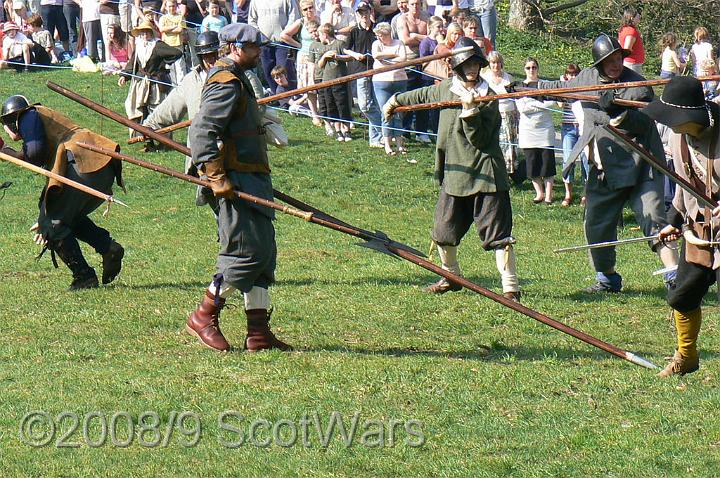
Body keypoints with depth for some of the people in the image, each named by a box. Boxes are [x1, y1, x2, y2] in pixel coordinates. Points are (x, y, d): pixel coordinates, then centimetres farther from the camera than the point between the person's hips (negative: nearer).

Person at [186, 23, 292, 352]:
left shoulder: (237, 81, 19)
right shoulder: (226, 85, -14)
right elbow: (201, 132, -23)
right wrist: (217, 177, -27)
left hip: (253, 182, 11)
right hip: (238, 182, -11)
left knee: (264, 254, 8)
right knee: (248, 252, -11)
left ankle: (259, 332, 10)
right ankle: (204, 317, 1)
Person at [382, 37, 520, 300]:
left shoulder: (488, 97, -10)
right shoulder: (447, 88, 7)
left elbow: (479, 140, -15)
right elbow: (423, 95, 30)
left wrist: (470, 111, -26)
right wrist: (396, 100, 42)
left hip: (485, 175, -6)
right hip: (454, 174, 7)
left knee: (497, 233, -10)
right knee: (443, 231, 15)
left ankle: (511, 287, -8)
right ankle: (451, 277, 35)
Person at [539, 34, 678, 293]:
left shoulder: (637, 85, -9)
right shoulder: (588, 78, 7)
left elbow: (644, 123, -18)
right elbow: (559, 87, 26)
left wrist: (618, 111, -33)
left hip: (638, 167, -6)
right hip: (604, 170, 6)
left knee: (653, 218, -16)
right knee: (596, 225, 9)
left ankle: (674, 274, -20)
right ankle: (607, 278, 26)